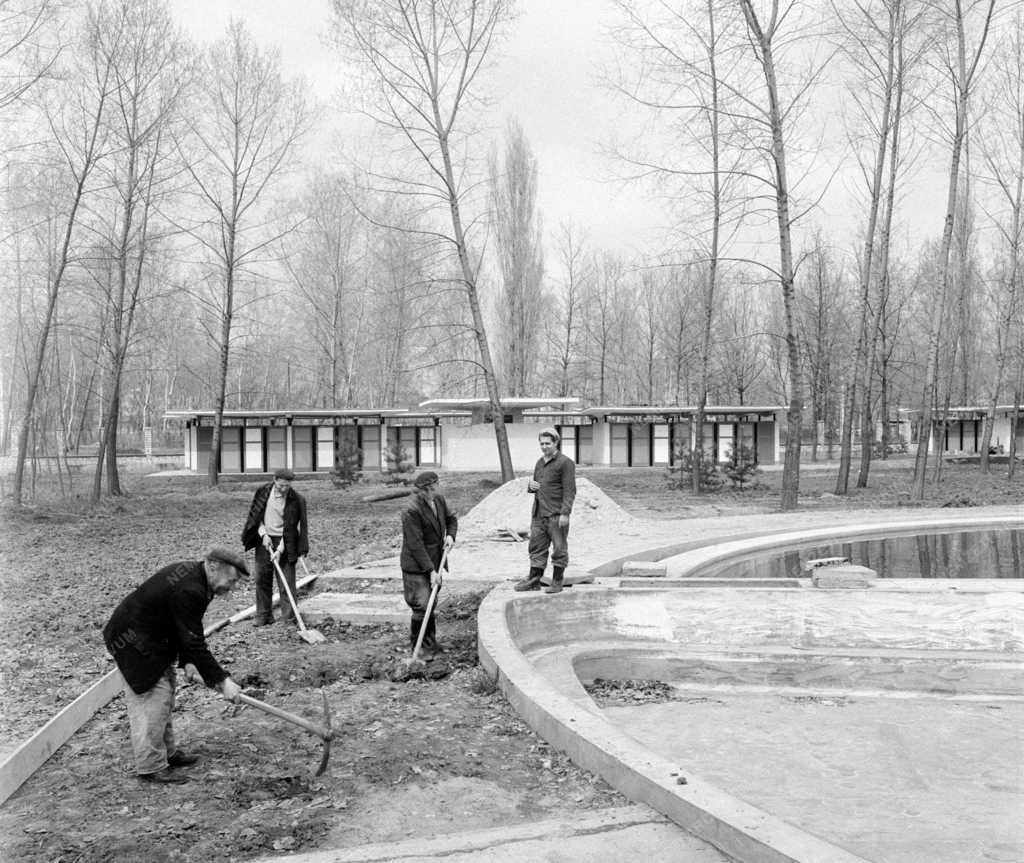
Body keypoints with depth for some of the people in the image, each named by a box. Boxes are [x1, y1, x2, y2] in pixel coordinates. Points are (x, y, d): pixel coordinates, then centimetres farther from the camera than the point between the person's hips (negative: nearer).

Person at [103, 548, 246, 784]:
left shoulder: (192, 572, 0)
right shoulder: (187, 590, -31)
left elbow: (188, 631, 10)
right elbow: (194, 643, -29)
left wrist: (187, 661, 1)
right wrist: (221, 680, -25)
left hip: (149, 636, 11)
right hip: (133, 640, -11)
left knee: (165, 690, 17)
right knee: (151, 697, -7)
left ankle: (166, 752, 29)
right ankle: (150, 766, 3)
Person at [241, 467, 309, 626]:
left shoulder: (296, 500, -13)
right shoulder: (263, 492, -4)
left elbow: (291, 527, -12)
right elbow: (255, 515, 4)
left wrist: (280, 549, -18)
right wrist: (264, 534, -7)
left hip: (285, 542, -3)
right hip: (264, 539, 3)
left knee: (287, 581, -3)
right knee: (262, 579, 7)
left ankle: (290, 617, 2)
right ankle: (263, 615, 18)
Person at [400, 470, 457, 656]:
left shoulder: (439, 501, 3)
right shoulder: (411, 511, -22)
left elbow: (451, 519, 21)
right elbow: (416, 545, -22)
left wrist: (450, 535, -1)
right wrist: (431, 571, -22)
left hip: (434, 562, 7)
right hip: (416, 567, -7)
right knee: (422, 606, -8)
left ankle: (430, 642, 28)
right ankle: (417, 646, 7)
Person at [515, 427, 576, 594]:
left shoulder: (565, 462, -6)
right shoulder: (539, 462, 17)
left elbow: (569, 490, -12)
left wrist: (565, 513, -19)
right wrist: (531, 486, 4)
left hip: (556, 515, -7)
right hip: (538, 514, 7)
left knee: (559, 549, 1)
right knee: (537, 547, 8)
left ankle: (557, 582, 9)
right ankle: (534, 580, 13)